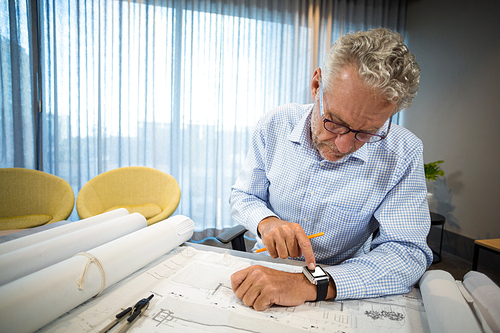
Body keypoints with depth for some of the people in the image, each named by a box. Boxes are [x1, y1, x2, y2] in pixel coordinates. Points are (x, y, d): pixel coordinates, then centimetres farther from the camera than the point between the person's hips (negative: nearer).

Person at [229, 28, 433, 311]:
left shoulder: (402, 153, -14)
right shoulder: (276, 125, -9)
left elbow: (408, 253, -18)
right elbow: (243, 195, 0)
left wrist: (310, 285, -31)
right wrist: (266, 222, -22)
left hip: (341, 290, -2)